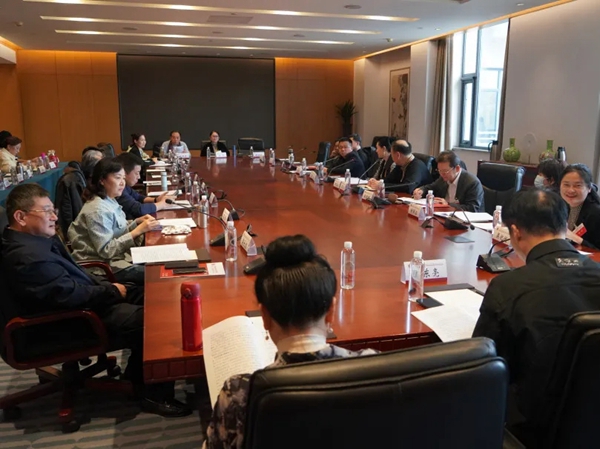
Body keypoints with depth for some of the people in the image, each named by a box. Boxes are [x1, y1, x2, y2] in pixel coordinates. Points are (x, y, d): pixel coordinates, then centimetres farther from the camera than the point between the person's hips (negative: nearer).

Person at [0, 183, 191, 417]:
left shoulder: (36, 238, 5)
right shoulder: (27, 257, -28)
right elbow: (70, 294, -27)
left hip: (81, 302, 11)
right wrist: (112, 291, -13)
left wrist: (106, 287, 2)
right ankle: (156, 396, 3)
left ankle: (136, 377, 19)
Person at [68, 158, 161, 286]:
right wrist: (138, 231, -23)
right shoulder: (97, 210, -20)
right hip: (103, 266, -8)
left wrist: (137, 222, -5)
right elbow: (106, 250, -23)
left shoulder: (110, 201, 7)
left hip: (117, 256, 8)